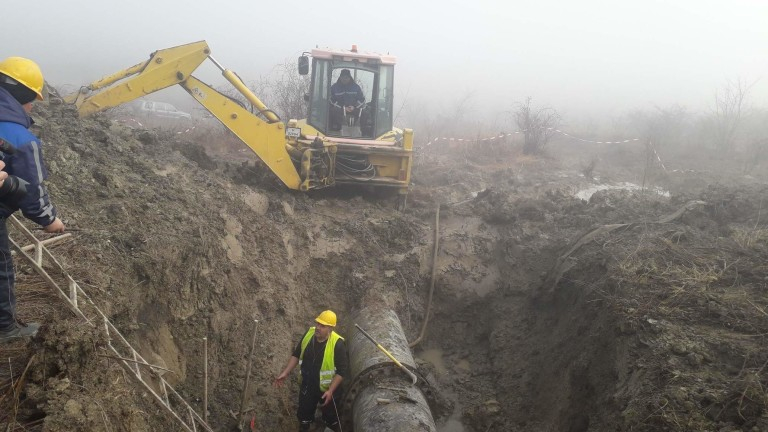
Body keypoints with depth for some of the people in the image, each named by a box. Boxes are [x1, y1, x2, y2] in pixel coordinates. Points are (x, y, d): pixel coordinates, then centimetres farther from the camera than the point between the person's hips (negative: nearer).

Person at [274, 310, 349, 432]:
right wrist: (285, 373, -2)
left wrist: (330, 391, -26)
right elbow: (296, 354, 1)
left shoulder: (337, 344, -29)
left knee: (331, 419, 20)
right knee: (304, 414, 26)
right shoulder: (309, 334, -14)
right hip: (307, 385, 4)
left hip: (327, 389, -4)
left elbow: (342, 371, -23)